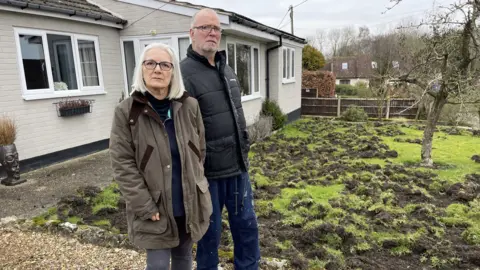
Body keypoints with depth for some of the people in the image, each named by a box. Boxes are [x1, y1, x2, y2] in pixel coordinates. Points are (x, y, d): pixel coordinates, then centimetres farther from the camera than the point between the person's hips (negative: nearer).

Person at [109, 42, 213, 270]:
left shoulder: (189, 106, -1)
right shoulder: (126, 111, -10)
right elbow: (122, 164, -11)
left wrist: (195, 184, 4)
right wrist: (145, 207, -14)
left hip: (189, 202, 3)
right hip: (155, 207, -3)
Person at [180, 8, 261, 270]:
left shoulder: (227, 69, 12)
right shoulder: (184, 73, -14)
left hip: (237, 166, 7)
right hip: (208, 170, -7)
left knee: (247, 224, 17)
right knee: (210, 231, 11)